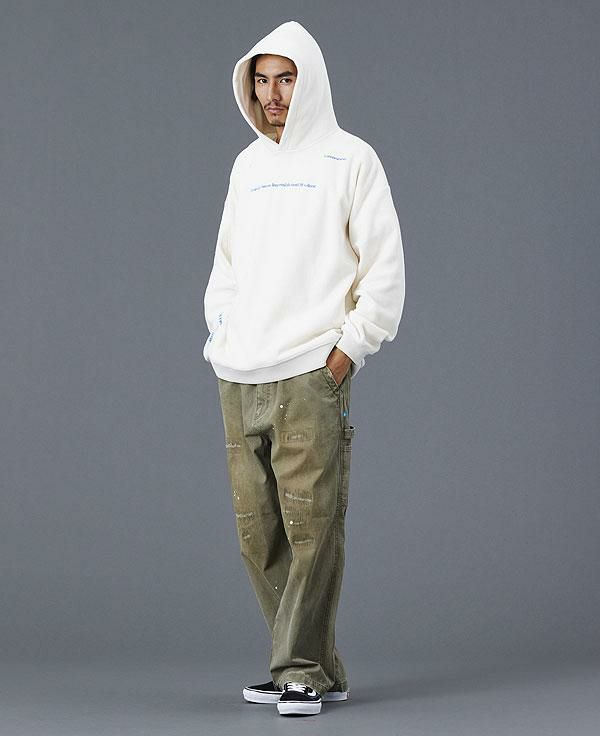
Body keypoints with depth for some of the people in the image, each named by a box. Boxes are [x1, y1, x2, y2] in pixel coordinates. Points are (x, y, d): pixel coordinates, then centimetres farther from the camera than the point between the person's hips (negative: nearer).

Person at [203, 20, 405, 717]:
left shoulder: (350, 160, 1)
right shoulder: (247, 164, 18)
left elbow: (385, 266, -3)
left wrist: (348, 350, -9)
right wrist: (220, 335, 11)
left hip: (311, 376, -6)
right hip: (238, 379, 6)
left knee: (311, 526, -9)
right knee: (258, 533, 4)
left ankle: (299, 671, -4)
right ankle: (320, 668, 12)